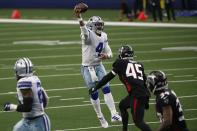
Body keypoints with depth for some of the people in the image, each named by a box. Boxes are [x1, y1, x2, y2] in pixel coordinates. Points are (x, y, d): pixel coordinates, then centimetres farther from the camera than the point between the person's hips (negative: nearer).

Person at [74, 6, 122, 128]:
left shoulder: (103, 36, 3)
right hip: (88, 67, -5)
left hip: (99, 66, 5)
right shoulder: (89, 35, -18)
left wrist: (107, 55, -15)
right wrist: (79, 17, -61)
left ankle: (114, 114, -7)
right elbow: (84, 29, -41)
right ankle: (100, 117, 16)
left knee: (106, 89, -6)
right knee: (94, 94, 3)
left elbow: (109, 52, 10)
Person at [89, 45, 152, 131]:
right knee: (122, 106, 29)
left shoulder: (120, 63, 6)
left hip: (137, 95, -7)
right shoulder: (139, 65, 21)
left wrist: (95, 88, 20)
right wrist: (146, 100, 30)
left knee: (138, 121, -4)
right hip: (144, 93, 7)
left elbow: (108, 77, 11)